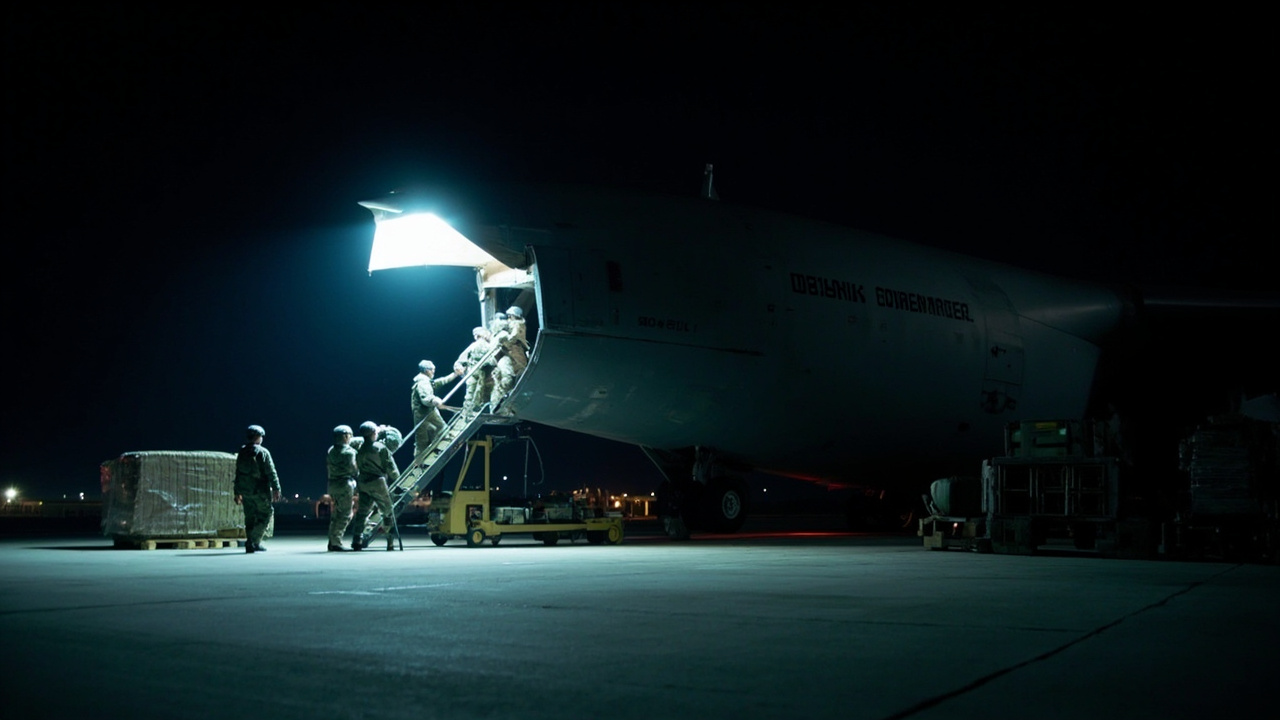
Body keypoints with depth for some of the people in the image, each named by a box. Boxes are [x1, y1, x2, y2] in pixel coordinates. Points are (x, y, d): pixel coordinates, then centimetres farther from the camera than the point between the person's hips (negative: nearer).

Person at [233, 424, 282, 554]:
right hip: (260, 491, -6)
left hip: (245, 491, 6)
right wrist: (276, 489, -12)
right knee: (265, 515, 4)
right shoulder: (263, 452, -9)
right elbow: (271, 472, -13)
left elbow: (238, 473, 13)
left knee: (250, 518, 11)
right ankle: (254, 541, -6)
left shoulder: (241, 453, 10)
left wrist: (237, 493, 19)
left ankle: (250, 545, 11)